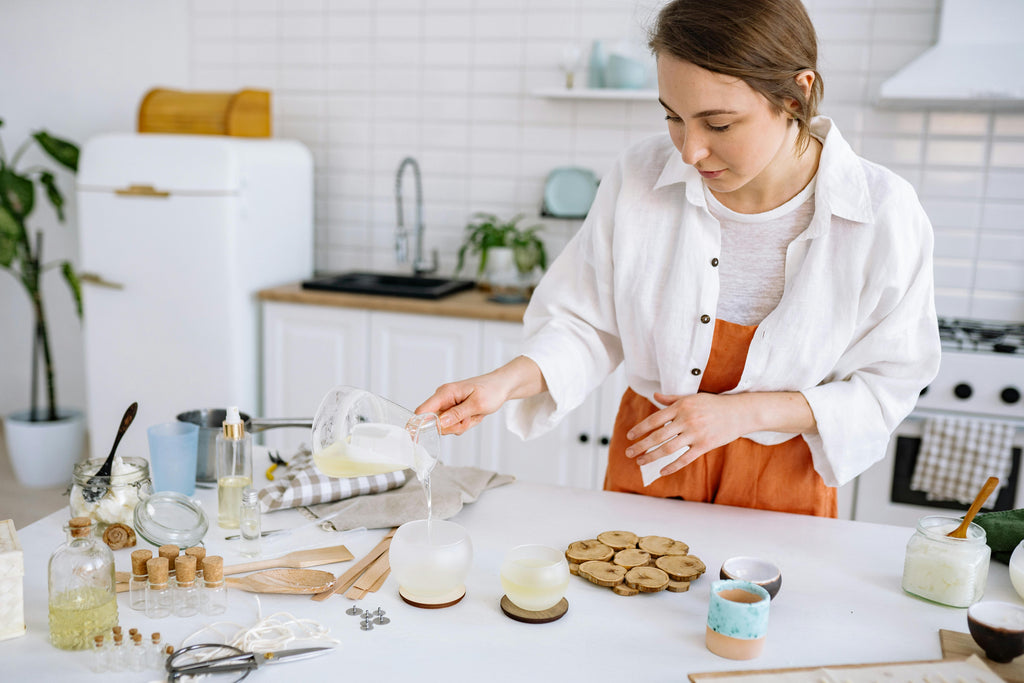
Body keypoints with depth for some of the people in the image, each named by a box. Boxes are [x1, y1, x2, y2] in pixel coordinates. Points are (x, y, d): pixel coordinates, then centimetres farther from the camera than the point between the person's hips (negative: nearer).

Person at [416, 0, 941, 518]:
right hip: (645, 466, 2)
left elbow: (887, 386, -12)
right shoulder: (639, 178, -17)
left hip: (783, 483, -1)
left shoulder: (885, 215, -21)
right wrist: (506, 381, -26)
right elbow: (587, 325, -8)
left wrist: (745, 412, -22)